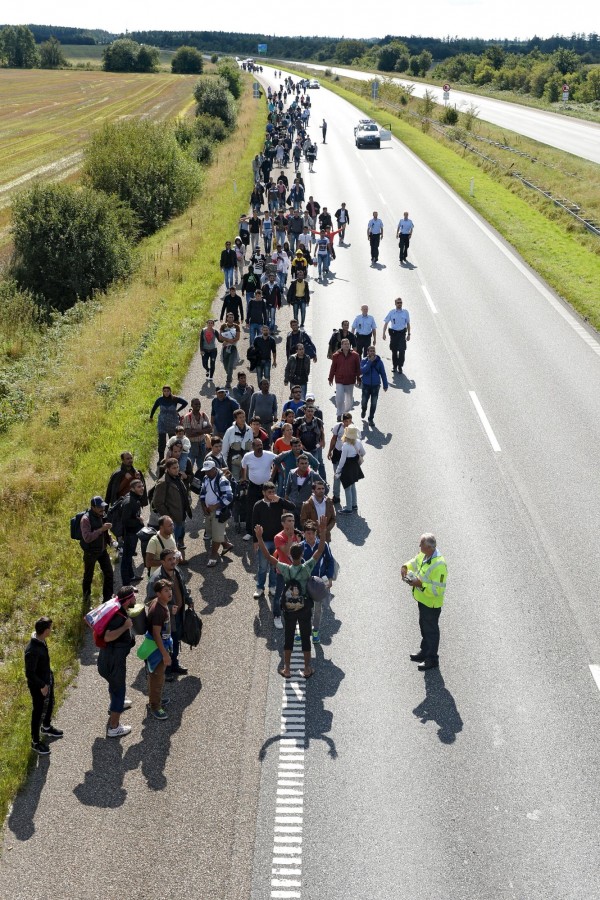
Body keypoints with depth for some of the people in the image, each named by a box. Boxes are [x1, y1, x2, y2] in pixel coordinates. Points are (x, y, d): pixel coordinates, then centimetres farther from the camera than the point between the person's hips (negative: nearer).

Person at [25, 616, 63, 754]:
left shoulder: (41, 640, -10)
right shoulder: (32, 651, -37)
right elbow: (29, 674, -28)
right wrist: (42, 685, -18)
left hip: (47, 680, 9)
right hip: (38, 686, -9)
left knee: (50, 704, 29)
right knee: (39, 712, 11)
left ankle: (47, 727, 55)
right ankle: (35, 742, 31)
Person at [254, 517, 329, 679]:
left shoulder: (285, 569, -15)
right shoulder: (307, 568, -18)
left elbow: (268, 555, -12)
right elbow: (320, 550, -17)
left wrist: (259, 538, -10)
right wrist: (322, 533, -21)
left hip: (289, 609, 1)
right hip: (305, 609, -1)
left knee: (289, 637, 13)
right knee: (305, 638, 12)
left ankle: (286, 669, 20)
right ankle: (307, 669, 21)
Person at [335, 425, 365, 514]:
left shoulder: (346, 445, -28)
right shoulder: (358, 442, -9)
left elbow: (342, 460, -22)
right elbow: (363, 453, 7)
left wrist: (338, 470, -10)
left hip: (347, 468, -7)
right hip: (355, 467, 7)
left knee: (347, 488, 8)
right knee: (353, 486, 25)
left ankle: (349, 508, 19)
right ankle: (354, 504, 38)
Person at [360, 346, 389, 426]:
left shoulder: (379, 361, -4)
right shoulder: (364, 361, -6)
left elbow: (383, 374, 2)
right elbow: (363, 370, -23)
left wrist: (385, 385, 2)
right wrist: (370, 361, -26)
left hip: (375, 385, 1)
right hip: (366, 385, 0)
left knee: (374, 403, 4)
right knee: (364, 402, 6)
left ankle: (371, 419, 21)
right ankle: (363, 410, 41)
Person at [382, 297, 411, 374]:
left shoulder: (406, 312, 3)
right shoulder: (391, 312, 0)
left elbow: (408, 324, 12)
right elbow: (386, 323, 1)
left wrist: (409, 334, 9)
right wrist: (384, 333, -8)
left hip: (402, 333, 0)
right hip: (393, 333, 0)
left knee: (402, 350, -9)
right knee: (394, 350, 8)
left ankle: (400, 367, 0)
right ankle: (394, 366, 21)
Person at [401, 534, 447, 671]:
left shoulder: (439, 565, -33)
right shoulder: (423, 554, -7)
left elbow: (438, 590, -32)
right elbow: (415, 561, 15)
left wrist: (421, 584, -33)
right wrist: (405, 567, -4)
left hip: (431, 604, -9)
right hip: (422, 599, 9)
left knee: (431, 630, 9)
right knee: (424, 626, 25)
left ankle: (432, 660, 26)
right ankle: (425, 652, 44)